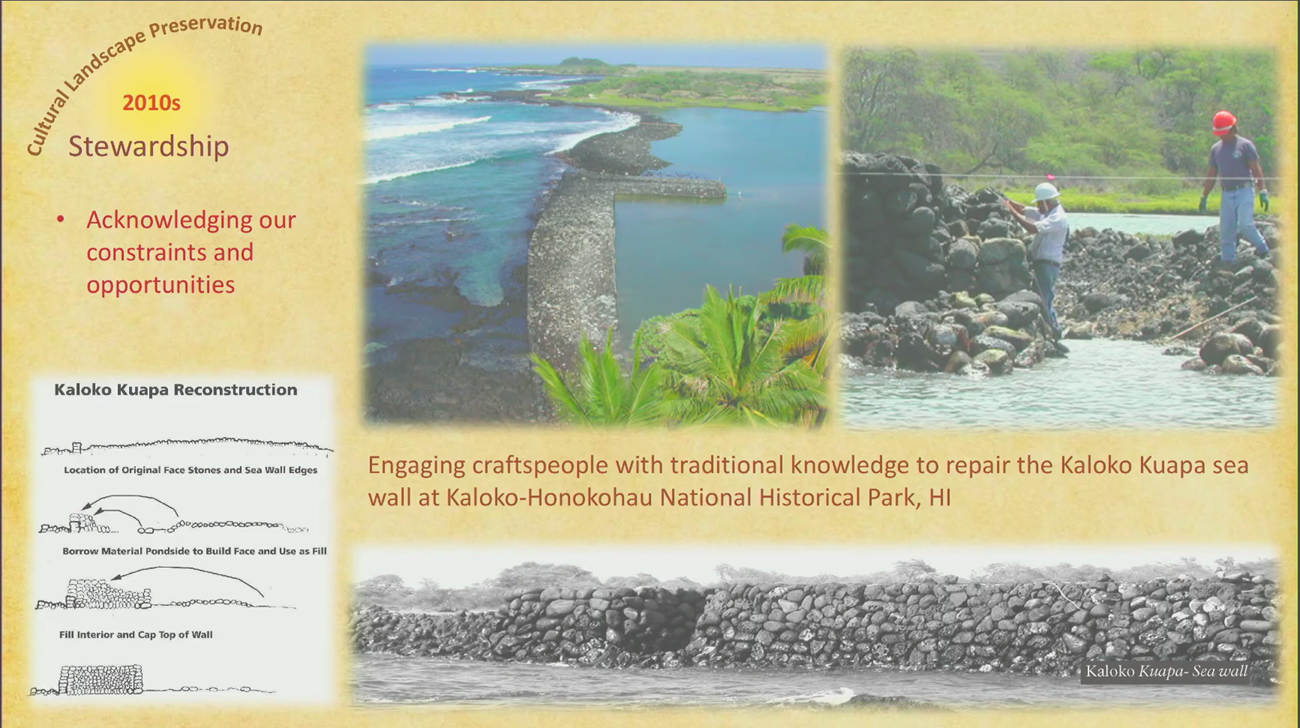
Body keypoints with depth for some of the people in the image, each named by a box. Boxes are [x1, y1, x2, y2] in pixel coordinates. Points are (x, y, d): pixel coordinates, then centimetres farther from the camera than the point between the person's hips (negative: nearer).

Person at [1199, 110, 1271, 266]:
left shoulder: (1245, 145, -1)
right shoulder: (1216, 148, 14)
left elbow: (1256, 170, -5)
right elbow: (1211, 175, 20)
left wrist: (1262, 192, -13)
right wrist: (1204, 197, 18)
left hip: (1244, 192, -5)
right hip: (1227, 194, 5)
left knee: (1245, 225, -18)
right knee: (1225, 231, 1)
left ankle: (1263, 250, 3)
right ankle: (1227, 262, 5)